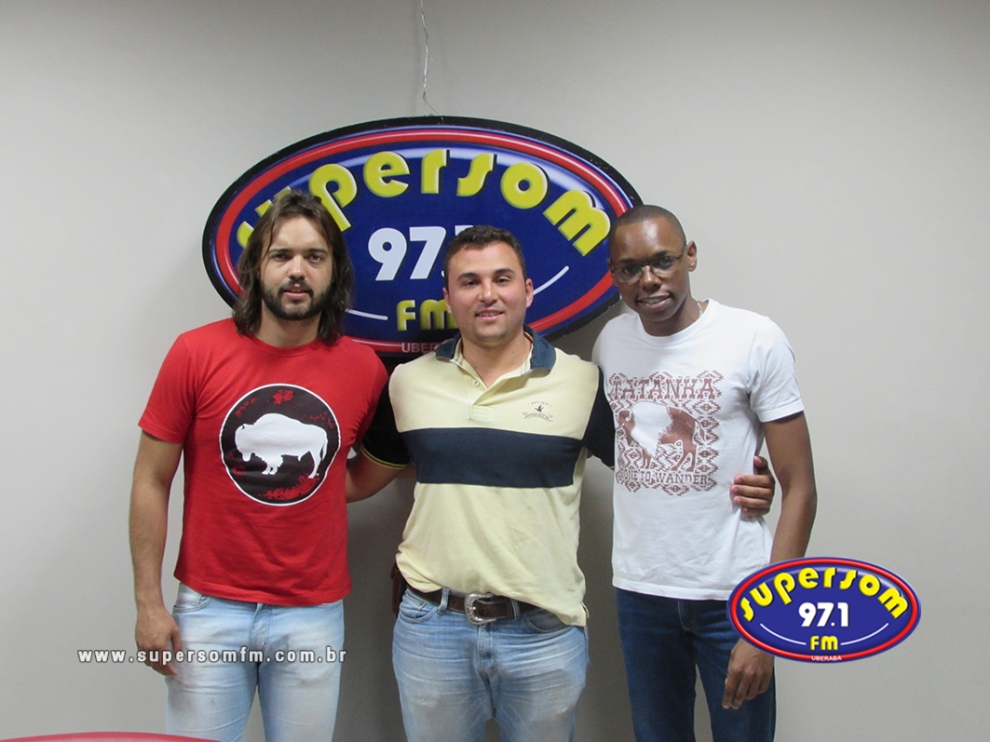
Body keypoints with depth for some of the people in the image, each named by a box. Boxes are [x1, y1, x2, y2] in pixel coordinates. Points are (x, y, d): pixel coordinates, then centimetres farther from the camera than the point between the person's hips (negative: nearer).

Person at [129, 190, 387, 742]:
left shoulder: (365, 369, -3)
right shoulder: (197, 353, -7)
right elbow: (152, 483, -3)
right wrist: (148, 602, -4)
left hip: (313, 615, 1)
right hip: (210, 610, -1)